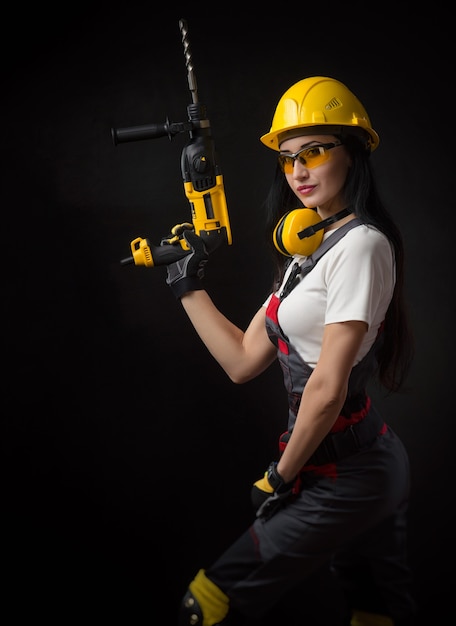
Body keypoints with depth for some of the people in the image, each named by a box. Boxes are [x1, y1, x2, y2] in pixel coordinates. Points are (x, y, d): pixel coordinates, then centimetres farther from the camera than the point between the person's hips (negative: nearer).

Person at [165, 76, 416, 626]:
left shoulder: (361, 243, -16)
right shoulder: (309, 249, 12)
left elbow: (327, 388, -20)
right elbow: (243, 361, 10)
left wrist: (281, 476, -8)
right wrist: (188, 286, 11)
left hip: (344, 476, -9)